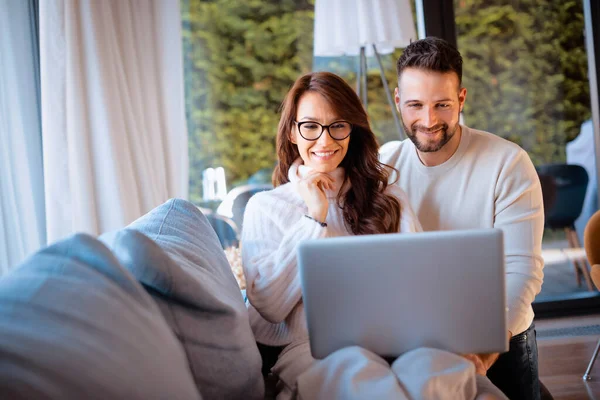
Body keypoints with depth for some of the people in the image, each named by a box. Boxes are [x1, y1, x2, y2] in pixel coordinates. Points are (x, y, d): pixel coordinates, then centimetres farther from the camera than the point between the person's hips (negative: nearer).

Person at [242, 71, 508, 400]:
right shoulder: (264, 208, 11)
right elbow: (268, 305, -1)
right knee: (357, 369, -39)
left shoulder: (389, 199, 17)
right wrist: (314, 218, -4)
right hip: (311, 348, -2)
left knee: (448, 365, -34)